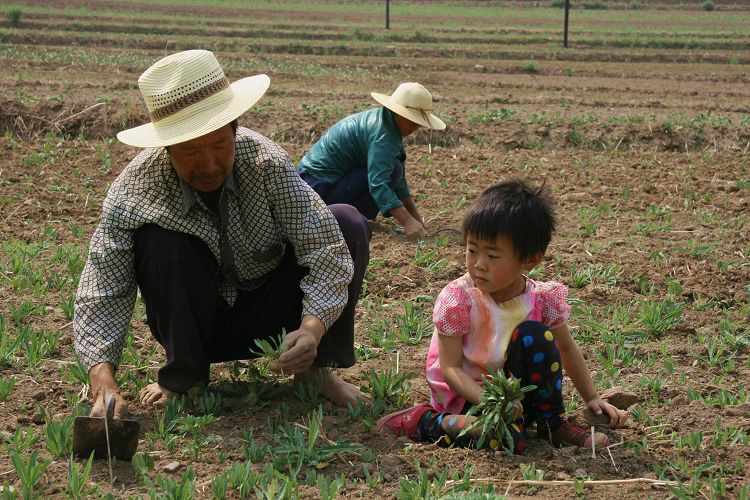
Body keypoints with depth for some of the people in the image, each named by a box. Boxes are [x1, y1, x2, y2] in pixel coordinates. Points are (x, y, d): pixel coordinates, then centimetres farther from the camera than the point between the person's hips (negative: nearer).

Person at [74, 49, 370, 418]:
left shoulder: (266, 162, -24)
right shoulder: (133, 193, -24)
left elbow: (327, 248, -27)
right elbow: (102, 294, -26)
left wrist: (312, 329, -44)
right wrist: (103, 385, -41)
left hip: (269, 318, 1)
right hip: (196, 325, -1)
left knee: (347, 224, -21)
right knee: (157, 238, -30)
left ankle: (316, 369, -5)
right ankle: (183, 377, -9)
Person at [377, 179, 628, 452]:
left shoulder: (543, 299, -8)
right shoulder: (457, 299, -19)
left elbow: (566, 350, 10)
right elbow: (450, 368, -18)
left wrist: (592, 398, 10)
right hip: (465, 394, -4)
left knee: (533, 335, -24)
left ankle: (551, 424, -8)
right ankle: (423, 421, -10)